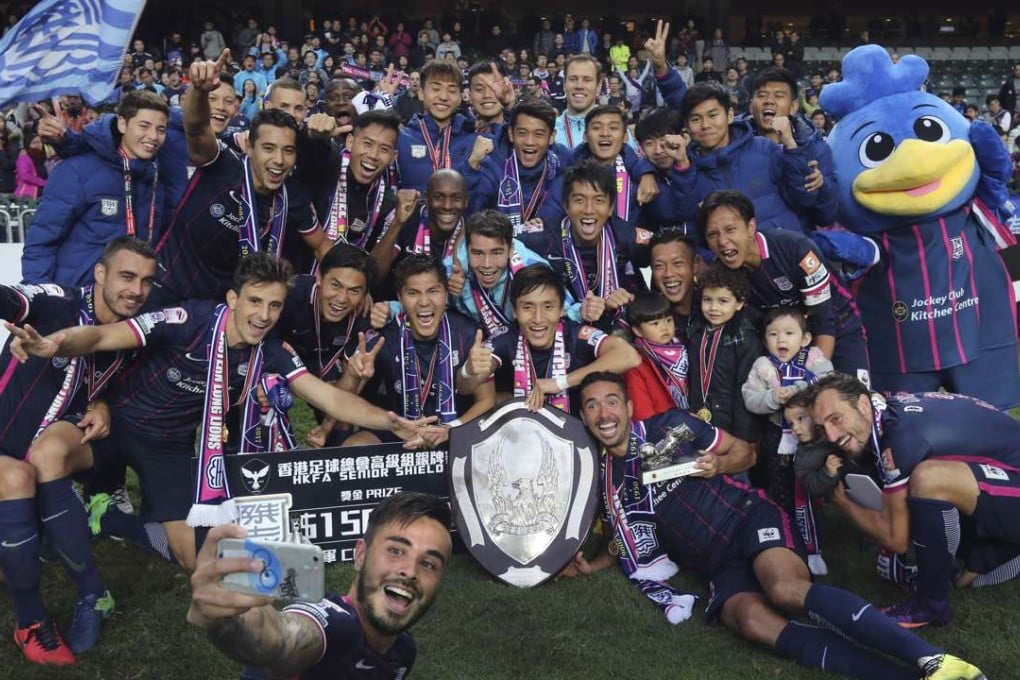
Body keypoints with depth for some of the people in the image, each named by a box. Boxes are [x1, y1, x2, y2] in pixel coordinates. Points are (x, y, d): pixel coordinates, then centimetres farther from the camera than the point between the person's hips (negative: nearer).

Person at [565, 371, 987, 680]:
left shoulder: (668, 427, 2)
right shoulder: (604, 481, 12)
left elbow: (745, 452, 9)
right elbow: (625, 542, 27)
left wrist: (717, 465, -11)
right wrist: (587, 564, 9)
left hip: (750, 518, -2)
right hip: (720, 567, 3)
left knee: (786, 588, -35)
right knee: (751, 619, -31)